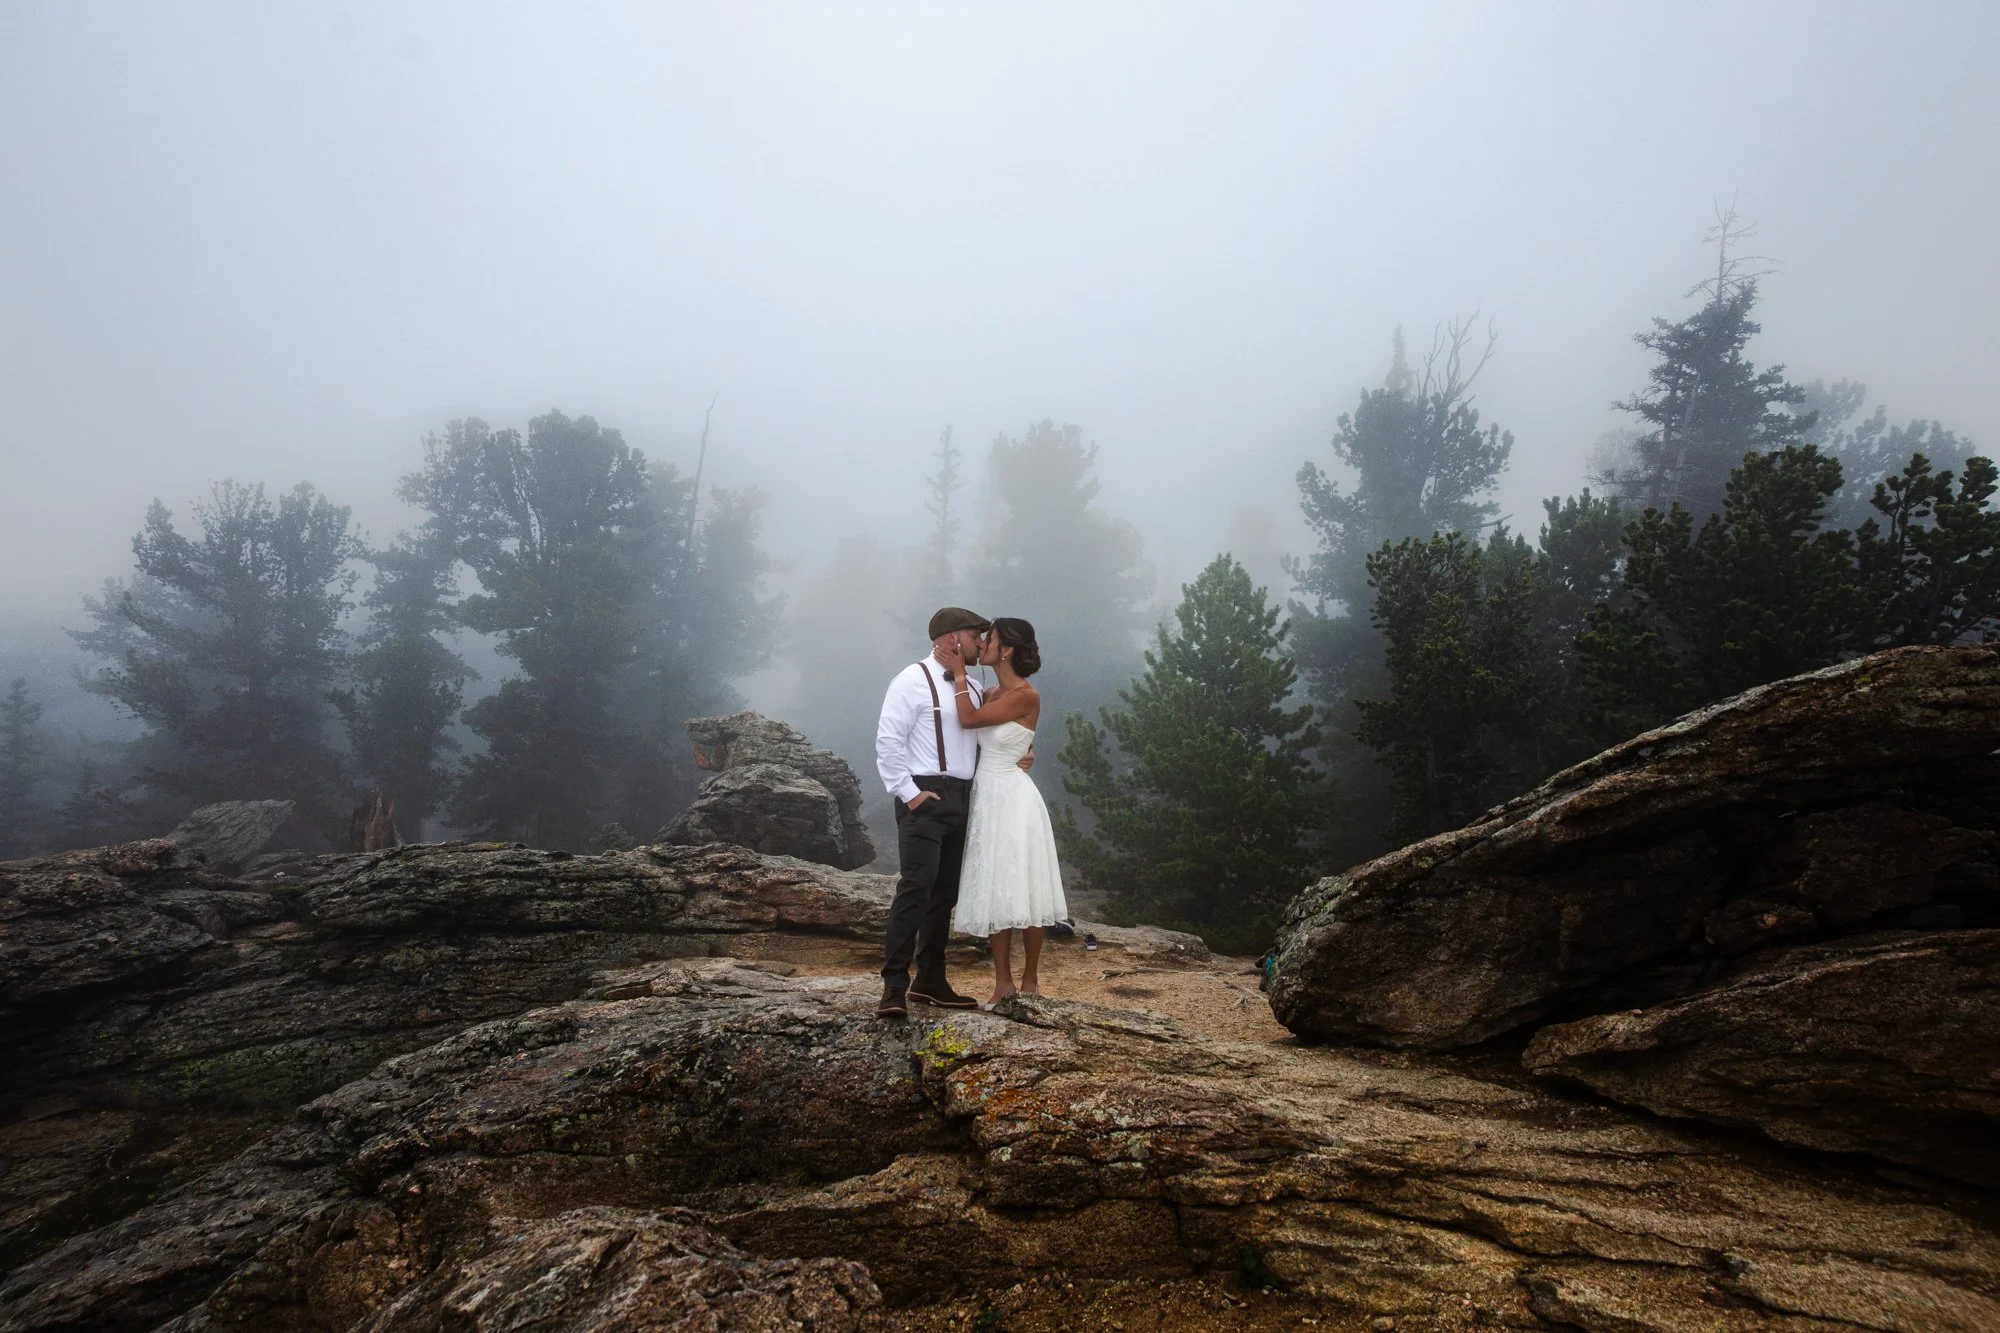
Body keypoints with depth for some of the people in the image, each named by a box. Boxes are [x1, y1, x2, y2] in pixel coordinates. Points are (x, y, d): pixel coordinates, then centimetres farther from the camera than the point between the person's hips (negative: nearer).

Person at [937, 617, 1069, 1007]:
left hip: (1012, 799, -8)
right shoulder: (992, 693, 13)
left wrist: (959, 673, -9)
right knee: (995, 892, 8)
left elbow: (969, 718, -18)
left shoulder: (1026, 696, -13)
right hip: (987, 799, 8)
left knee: (1020, 891, 0)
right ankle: (1003, 982, 14)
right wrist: (959, 674, 2)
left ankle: (1030, 982, 12)